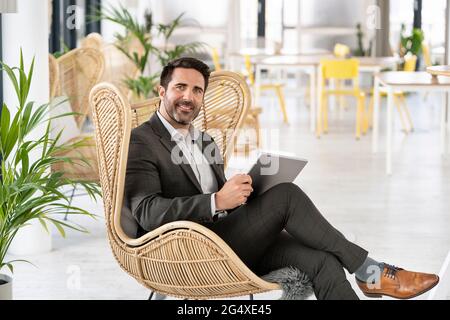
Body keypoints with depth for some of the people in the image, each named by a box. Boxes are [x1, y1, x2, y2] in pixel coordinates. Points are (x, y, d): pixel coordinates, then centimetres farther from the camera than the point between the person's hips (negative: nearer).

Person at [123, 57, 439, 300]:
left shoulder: (206, 143, 23)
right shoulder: (140, 142, -4)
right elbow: (148, 213, -18)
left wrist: (240, 192, -1)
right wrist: (217, 201, -25)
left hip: (227, 240, 8)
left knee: (321, 260, -18)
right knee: (286, 195, -22)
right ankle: (371, 272, -11)